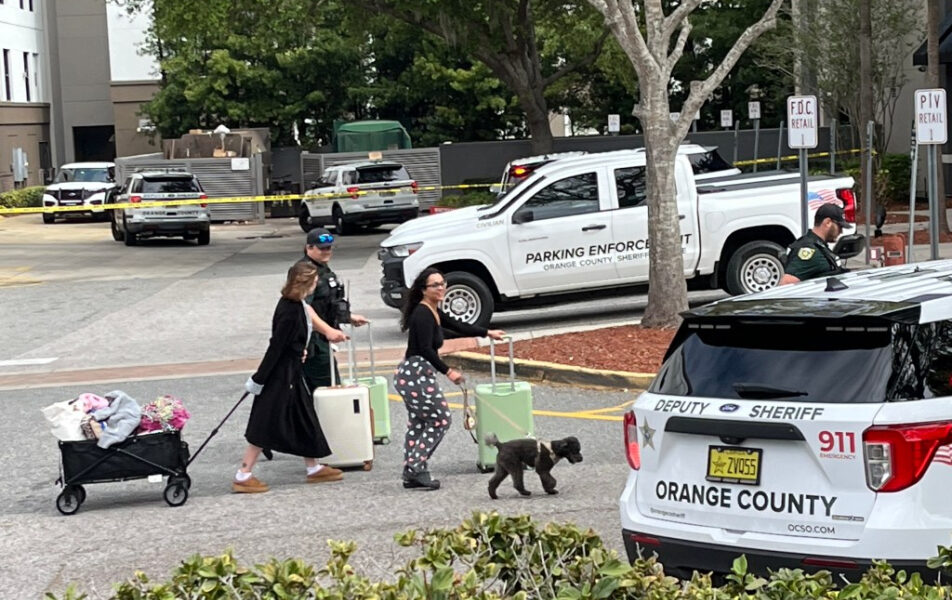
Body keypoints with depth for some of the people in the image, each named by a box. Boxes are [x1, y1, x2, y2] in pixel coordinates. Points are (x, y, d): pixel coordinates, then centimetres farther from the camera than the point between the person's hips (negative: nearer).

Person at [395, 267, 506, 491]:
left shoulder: (433, 313, 14)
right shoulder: (422, 314, -15)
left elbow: (458, 326, 27)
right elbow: (426, 349, -21)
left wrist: (488, 333, 32)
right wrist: (448, 371, -19)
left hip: (412, 375, 10)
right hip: (416, 375, -10)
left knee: (418, 423, 13)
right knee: (440, 419, -3)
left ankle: (412, 474, 14)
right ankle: (416, 469, -5)